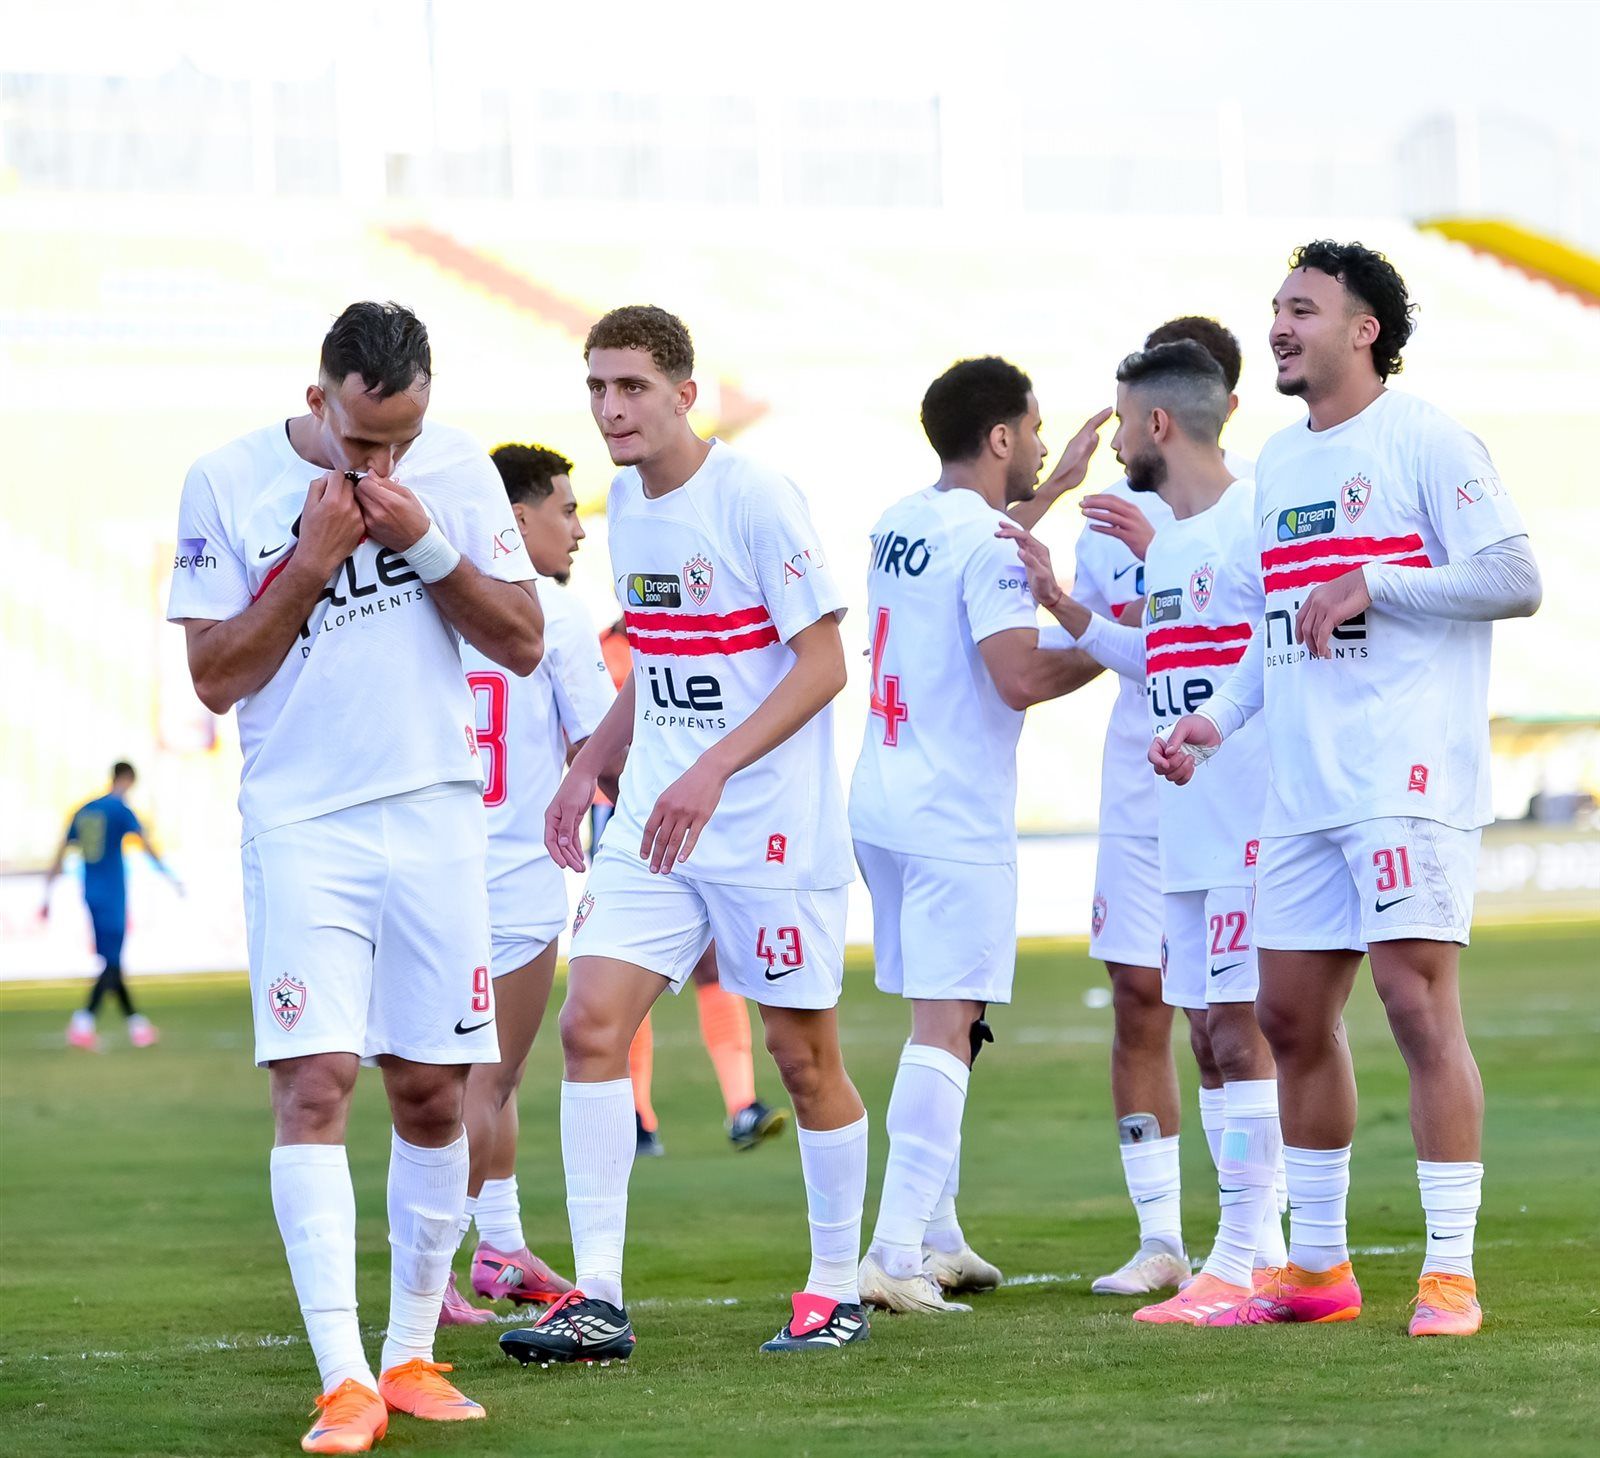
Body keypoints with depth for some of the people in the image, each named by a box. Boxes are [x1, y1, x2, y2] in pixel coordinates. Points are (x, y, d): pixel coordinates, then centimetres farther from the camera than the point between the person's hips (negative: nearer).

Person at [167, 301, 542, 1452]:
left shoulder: (458, 469, 2)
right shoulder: (229, 483, -4)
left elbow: (524, 642, 3)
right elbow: (216, 677, -5)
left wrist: (425, 541, -11)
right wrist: (314, 559, -16)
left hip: (436, 822, 3)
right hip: (302, 827, -3)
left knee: (432, 1093, 6)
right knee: (313, 1082, -14)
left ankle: (411, 1354, 20)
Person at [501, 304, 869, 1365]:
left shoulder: (755, 498, -13)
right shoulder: (626, 501, 9)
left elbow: (823, 663, -16)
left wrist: (714, 768, -24)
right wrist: (589, 769, 17)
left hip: (773, 828, -7)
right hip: (656, 821, 7)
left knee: (804, 1056, 3)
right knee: (591, 1025, -7)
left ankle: (838, 1293, 19)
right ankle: (599, 1303, -6)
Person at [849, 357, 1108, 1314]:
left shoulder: (901, 525, 13)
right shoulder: (988, 544, -14)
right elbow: (1021, 677, -23)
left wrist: (1054, 486, 39)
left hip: (881, 803, 9)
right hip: (955, 817, -9)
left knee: (941, 1018, 16)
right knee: (945, 1023, -10)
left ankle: (937, 1237, 20)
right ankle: (897, 1252, -17)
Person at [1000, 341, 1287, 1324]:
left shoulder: (1254, 523, -13)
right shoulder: (1164, 540, 16)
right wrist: (1067, 609, 24)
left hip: (1252, 826, -10)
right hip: (1186, 835, 10)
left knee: (1241, 1030, -10)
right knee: (1217, 1035, 11)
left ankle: (1243, 1261, -9)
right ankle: (1266, 1252, 16)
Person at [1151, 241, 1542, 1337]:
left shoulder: (1424, 441, -5)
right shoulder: (1277, 464, 18)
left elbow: (1517, 581, -11)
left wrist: (1373, 583, -15)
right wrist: (1219, 719, 12)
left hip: (1411, 775, -8)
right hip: (1303, 786, 8)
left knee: (1418, 1004, -13)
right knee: (1290, 1016, 9)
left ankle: (1451, 1272, -9)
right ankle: (1318, 1268, 21)